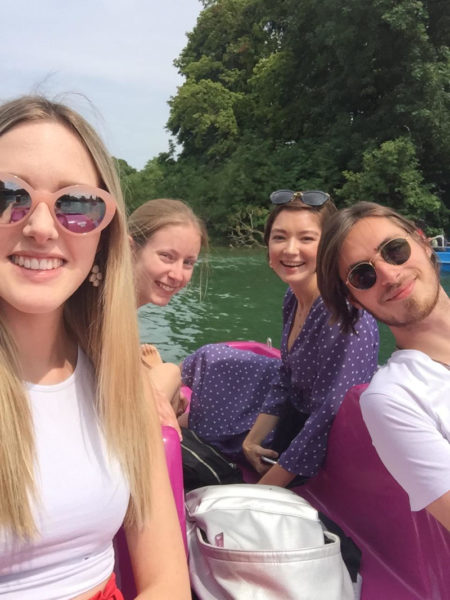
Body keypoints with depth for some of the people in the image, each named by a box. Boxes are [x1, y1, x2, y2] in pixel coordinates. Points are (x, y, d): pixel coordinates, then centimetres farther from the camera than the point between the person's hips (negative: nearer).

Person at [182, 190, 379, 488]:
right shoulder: (294, 296, -5)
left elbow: (330, 416, -32)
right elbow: (285, 379, 3)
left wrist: (262, 493, -25)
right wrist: (253, 439, -5)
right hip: (294, 413, 7)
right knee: (212, 360, 15)